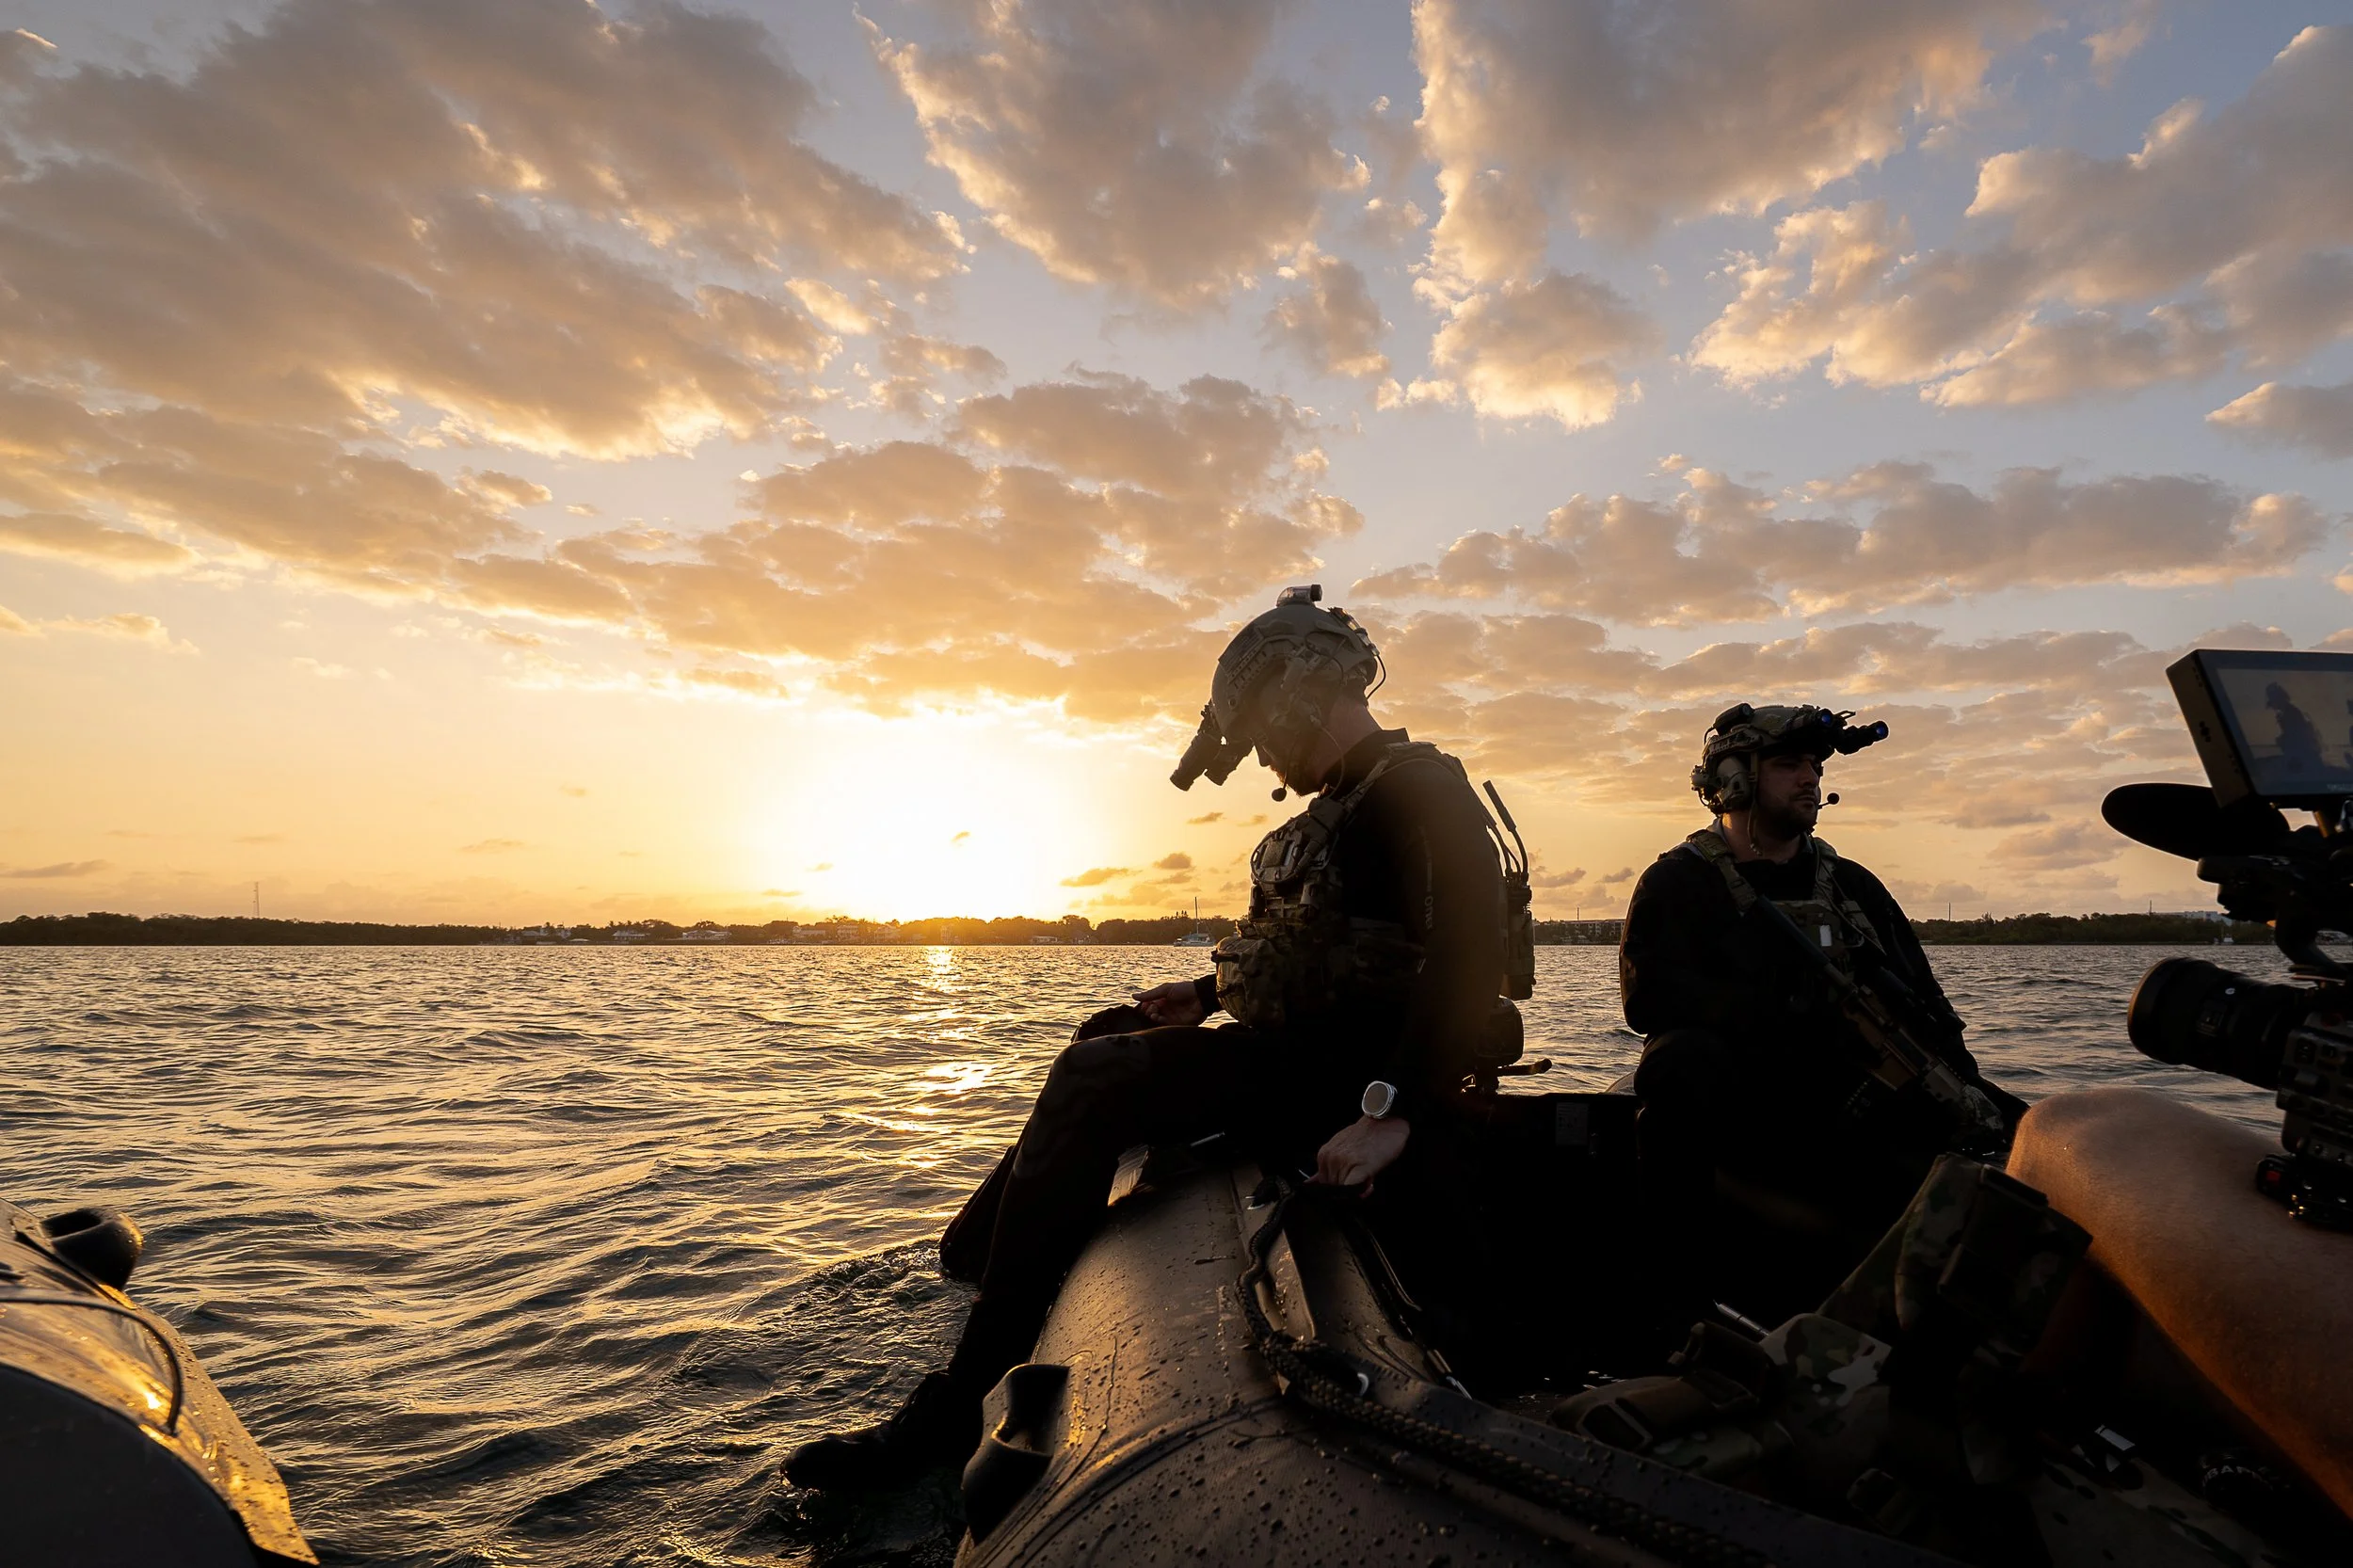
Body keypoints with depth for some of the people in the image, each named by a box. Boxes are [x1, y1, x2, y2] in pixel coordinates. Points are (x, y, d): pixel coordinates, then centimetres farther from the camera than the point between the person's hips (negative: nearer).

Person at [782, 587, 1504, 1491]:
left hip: (1340, 1067, -11)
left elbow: (1468, 964, -25)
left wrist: (1397, 1114, -33)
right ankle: (970, 1257, 29)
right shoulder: (1337, 805, 17)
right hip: (1291, 1049, 11)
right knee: (1105, 1043, 20)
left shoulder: (1422, 790, -13)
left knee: (1090, 1086, -22)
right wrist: (1207, 995, 17)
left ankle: (962, 1405, -13)